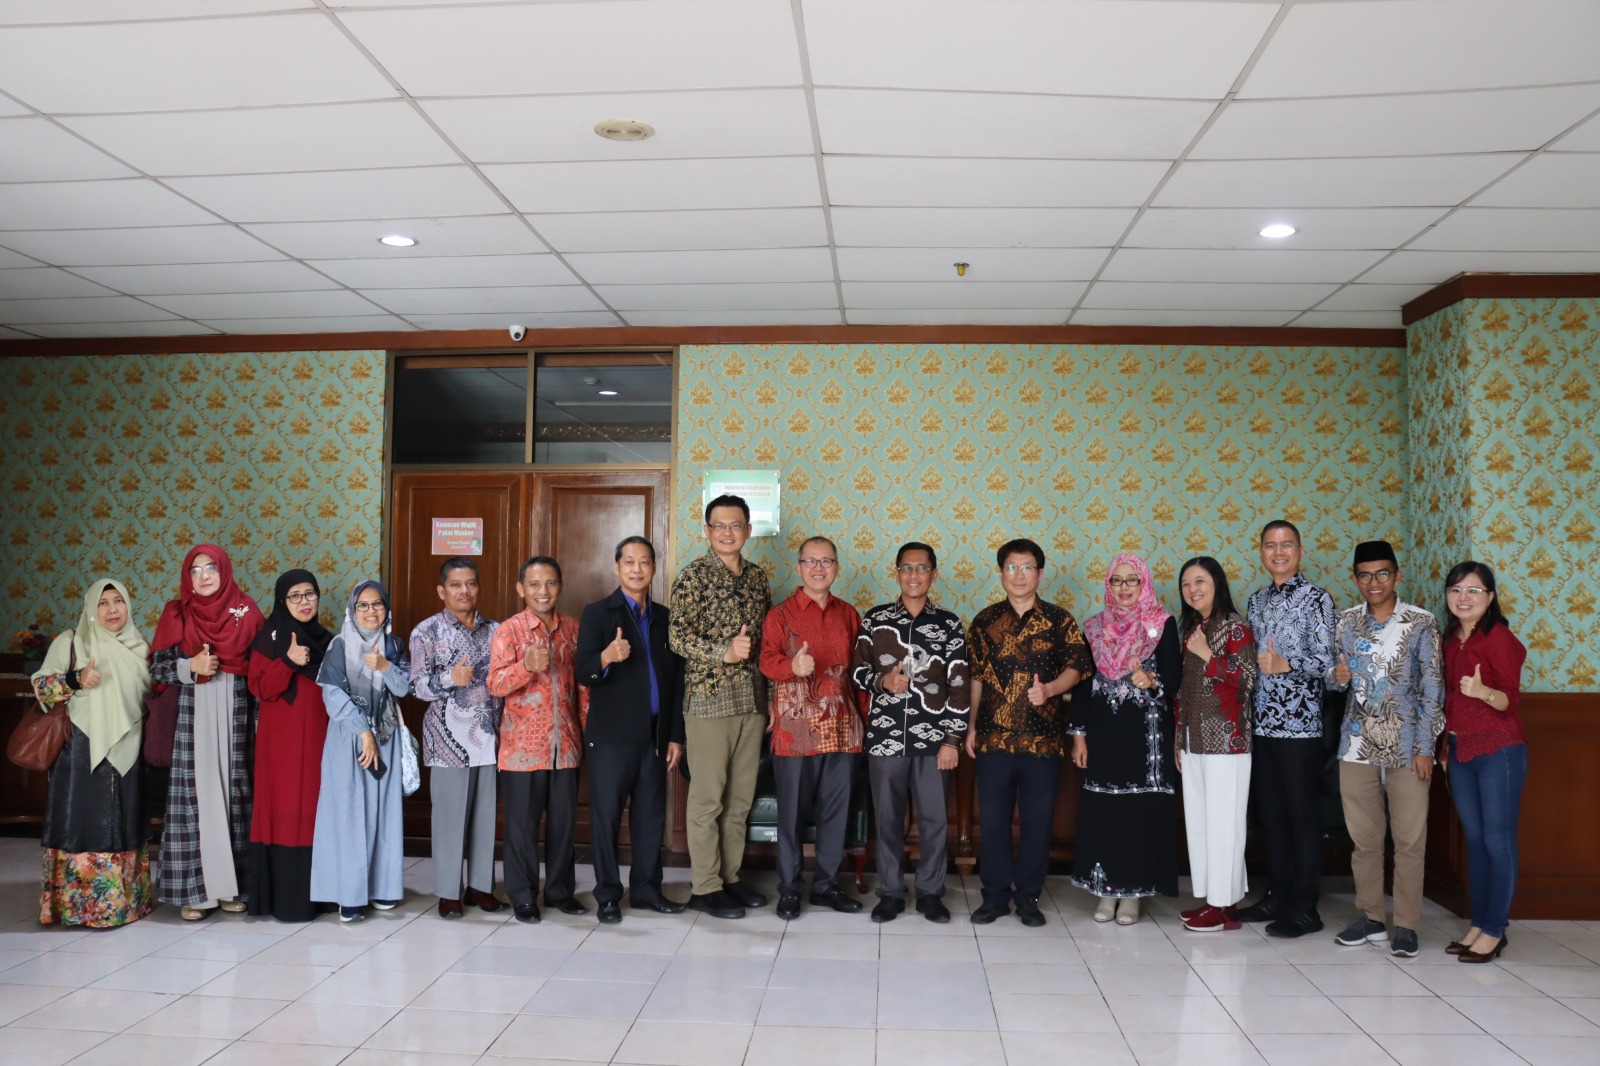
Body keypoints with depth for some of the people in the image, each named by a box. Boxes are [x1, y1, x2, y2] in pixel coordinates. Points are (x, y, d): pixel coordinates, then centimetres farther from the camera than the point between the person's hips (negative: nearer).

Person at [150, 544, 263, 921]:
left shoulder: (246, 611, 5)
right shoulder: (176, 614, 5)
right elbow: (156, 668, 3)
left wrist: (261, 717, -2)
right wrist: (190, 667, -15)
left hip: (236, 716, 1)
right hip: (192, 717, -1)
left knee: (236, 794, 3)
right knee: (196, 795, -2)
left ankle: (233, 884, 11)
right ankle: (194, 888, 4)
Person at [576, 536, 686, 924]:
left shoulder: (665, 618, 12)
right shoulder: (597, 613, -2)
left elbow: (676, 680, 13)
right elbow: (583, 673, -12)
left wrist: (676, 736, 9)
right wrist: (606, 657, -34)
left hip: (654, 736, 4)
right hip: (610, 735, -4)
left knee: (651, 816, 9)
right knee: (606, 815, 1)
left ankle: (646, 888, 21)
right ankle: (608, 895, 13)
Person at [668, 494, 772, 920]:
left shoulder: (757, 576, 12)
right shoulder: (694, 575, -5)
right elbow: (678, 635, -12)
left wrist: (769, 697, 11)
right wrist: (723, 653, -23)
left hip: (752, 699, 6)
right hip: (708, 698, -6)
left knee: (741, 797, 11)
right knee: (707, 797, 0)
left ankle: (731, 877, 23)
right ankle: (705, 887, 10)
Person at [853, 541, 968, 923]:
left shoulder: (948, 623, 3)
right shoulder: (875, 618, 5)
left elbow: (959, 685, 1)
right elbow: (858, 670, 8)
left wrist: (952, 739, -5)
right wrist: (882, 681, -13)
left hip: (933, 737, 0)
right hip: (885, 736, 0)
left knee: (935, 819, 5)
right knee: (888, 818, 7)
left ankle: (931, 892, 20)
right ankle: (891, 892, 20)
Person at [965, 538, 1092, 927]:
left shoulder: (1059, 619, 2)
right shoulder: (985, 620, 7)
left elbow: (1076, 666, -3)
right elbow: (975, 677, 10)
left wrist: (1050, 689, -22)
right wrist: (971, 727, 7)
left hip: (1043, 737, -1)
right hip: (993, 736, 1)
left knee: (1038, 820, 6)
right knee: (993, 819, 6)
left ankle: (1028, 895, 20)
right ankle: (995, 894, 19)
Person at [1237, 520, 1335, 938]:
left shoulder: (1315, 598, -5)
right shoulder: (1257, 599, 14)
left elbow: (1326, 661, -13)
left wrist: (1286, 665, -29)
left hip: (1300, 722, -6)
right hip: (1262, 721, 6)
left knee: (1301, 813, 0)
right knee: (1270, 812, 12)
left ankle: (1304, 907, 8)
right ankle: (1279, 895, 23)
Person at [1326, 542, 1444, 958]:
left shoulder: (1421, 623, -3)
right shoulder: (1346, 622, 7)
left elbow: (1432, 689, -4)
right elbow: (1334, 678, 14)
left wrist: (1425, 748, -9)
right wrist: (1337, 676, -10)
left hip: (1406, 748, -3)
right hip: (1358, 746, 3)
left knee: (1410, 840, 0)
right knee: (1364, 837, 9)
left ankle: (1406, 926, 11)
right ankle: (1370, 918, 21)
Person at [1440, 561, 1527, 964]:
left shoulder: (1499, 637, -10)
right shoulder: (1450, 639, 10)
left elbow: (1511, 700, -14)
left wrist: (1483, 691, -34)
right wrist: (1447, 746, 13)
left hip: (1499, 751, -7)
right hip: (1459, 752, 7)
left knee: (1497, 840, -1)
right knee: (1474, 840, 11)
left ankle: (1494, 931, 7)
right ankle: (1479, 924, 19)